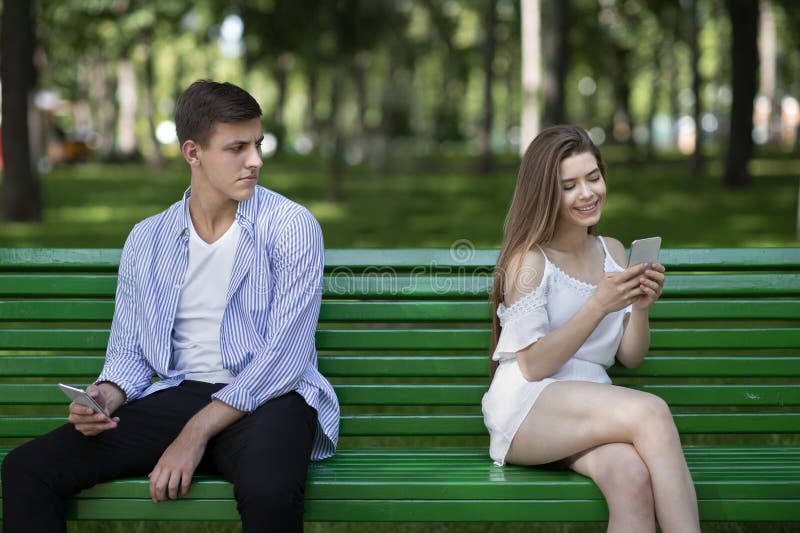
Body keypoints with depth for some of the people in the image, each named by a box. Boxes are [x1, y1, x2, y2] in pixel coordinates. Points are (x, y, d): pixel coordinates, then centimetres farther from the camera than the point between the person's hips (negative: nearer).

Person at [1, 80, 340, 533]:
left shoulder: (291, 226, -1)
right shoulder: (147, 240, 13)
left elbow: (285, 354, -10)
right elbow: (129, 353, 15)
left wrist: (197, 432, -17)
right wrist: (107, 398, -10)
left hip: (266, 398, -4)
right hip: (178, 395, 4)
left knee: (268, 489, -40)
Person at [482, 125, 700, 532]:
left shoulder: (612, 251, 15)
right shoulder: (528, 259, -4)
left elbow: (630, 357, 15)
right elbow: (533, 366, -10)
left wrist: (640, 307, -6)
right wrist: (598, 305, -18)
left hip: (592, 408, 4)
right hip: (526, 410, -4)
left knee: (632, 474, -34)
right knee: (652, 413, -33)